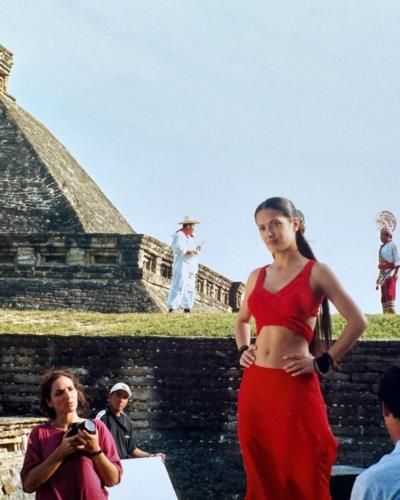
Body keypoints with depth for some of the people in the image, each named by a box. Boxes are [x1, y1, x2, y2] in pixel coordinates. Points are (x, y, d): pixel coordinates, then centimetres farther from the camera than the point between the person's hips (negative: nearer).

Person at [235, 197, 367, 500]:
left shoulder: (316, 272, -2)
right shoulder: (257, 277, 12)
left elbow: (357, 322, -4)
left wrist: (323, 362, -6)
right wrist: (242, 350, 12)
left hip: (294, 388, -5)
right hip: (254, 386, 5)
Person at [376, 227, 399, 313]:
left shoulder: (392, 245, -2)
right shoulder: (382, 247, 19)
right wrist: (379, 277, 18)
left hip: (391, 272, -8)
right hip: (383, 273, 8)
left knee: (390, 293, -17)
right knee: (383, 296, 4)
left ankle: (391, 313, -22)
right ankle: (386, 314, 4)